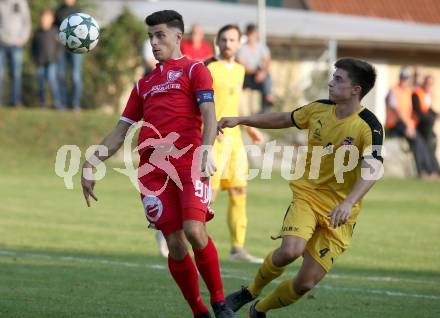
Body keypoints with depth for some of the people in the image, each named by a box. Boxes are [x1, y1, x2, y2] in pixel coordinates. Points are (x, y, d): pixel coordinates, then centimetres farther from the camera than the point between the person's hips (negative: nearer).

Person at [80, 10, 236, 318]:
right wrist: (90, 165, 19)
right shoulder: (144, 84, 26)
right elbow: (121, 132, 27)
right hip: (153, 171, 4)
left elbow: (209, 114, -4)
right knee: (175, 243, -5)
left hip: (189, 165, -4)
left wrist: (205, 150, -22)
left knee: (194, 230, -22)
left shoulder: (194, 70, 10)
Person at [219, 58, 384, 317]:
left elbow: (372, 170, -29)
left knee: (305, 284, -4)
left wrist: (348, 203, -44)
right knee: (290, 251, -27)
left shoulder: (369, 127, -16)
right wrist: (239, 120, 17)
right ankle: (251, 291, 0)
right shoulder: (319, 109, 1)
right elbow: (283, 119, 19)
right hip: (307, 195, 2)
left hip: (339, 212, -2)